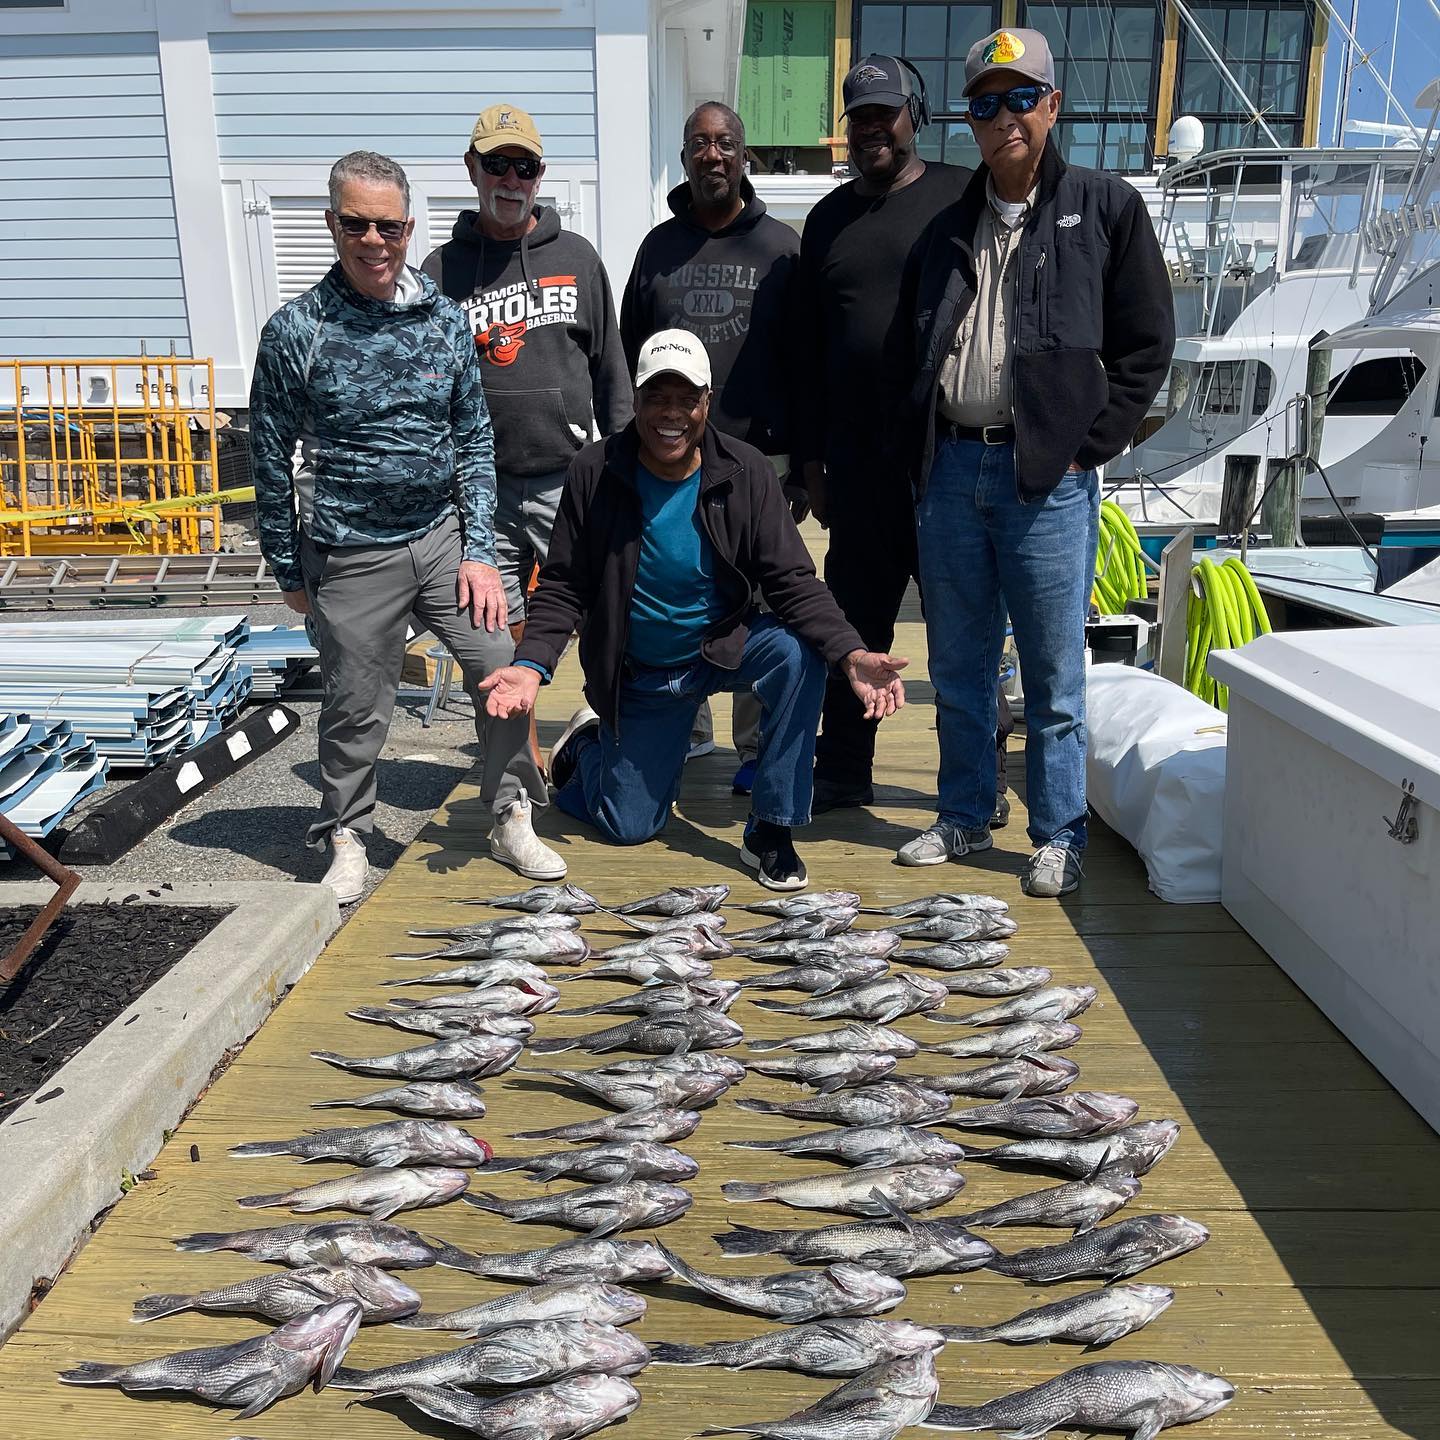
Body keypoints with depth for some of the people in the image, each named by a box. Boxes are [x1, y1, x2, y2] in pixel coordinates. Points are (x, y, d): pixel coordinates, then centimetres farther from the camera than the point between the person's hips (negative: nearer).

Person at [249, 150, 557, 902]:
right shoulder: (295, 330, -5)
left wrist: (478, 551, -1)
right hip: (350, 556, -2)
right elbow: (272, 461, 1)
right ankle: (346, 840, 29)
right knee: (355, 709, 6)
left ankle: (511, 820, 16)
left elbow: (473, 440, 6)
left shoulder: (443, 319, 3)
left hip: (443, 536, 3)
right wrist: (290, 571, 3)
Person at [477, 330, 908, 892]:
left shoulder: (746, 472, -14)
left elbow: (793, 582, -16)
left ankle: (770, 832, -16)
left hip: (725, 645, 1)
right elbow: (563, 586, -10)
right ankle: (586, 744, 40)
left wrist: (852, 653, -32)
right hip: (638, 674, 0)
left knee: (798, 655, -32)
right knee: (629, 826, 3)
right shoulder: (595, 473, -15)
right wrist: (531, 664, -27)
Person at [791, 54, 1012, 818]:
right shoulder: (828, 218, 16)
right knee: (854, 616, 10)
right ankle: (842, 769, 22)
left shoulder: (962, 197, 2)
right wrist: (811, 458, 12)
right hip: (858, 458, 4)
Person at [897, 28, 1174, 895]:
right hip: (951, 467, 4)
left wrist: (1083, 448, -7)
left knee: (1054, 672, 1)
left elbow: (1145, 346, 0)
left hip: (1047, 475, -4)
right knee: (958, 667, 11)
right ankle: (964, 819, 25)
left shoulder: (1106, 208, 3)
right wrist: (922, 447, 6)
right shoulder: (950, 227, 15)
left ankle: (1060, 837, 14)